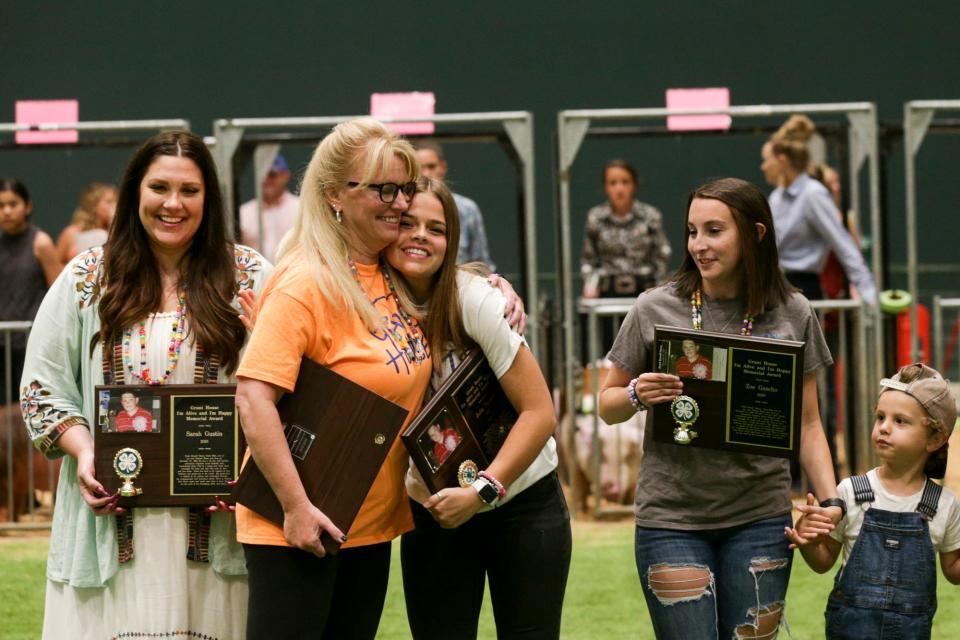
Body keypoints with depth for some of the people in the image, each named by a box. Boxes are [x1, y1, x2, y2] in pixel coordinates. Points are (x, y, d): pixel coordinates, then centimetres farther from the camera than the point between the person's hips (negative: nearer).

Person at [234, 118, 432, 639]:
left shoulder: (395, 276, 7)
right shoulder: (306, 284, -18)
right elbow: (253, 399, -24)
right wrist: (296, 506, -26)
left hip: (370, 524, 8)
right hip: (298, 527, -8)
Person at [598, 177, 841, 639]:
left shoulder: (792, 315, 2)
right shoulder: (655, 309, -2)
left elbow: (807, 425, 7)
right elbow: (608, 407, 7)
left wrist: (830, 499, -6)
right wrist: (637, 396, -15)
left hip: (760, 518, 1)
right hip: (672, 518, -1)